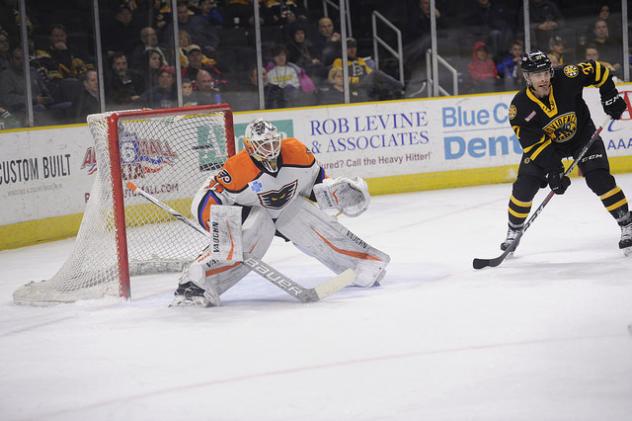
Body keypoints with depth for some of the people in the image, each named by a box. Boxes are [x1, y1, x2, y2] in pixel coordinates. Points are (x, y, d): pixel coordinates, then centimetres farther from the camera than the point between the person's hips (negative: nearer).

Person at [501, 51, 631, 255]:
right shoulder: (520, 107, -27)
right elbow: (534, 144, -25)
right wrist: (554, 170, -31)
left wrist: (610, 97, -13)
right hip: (544, 142, 1)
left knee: (599, 179, -17)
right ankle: (514, 231, 16)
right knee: (524, 186, -7)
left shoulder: (566, 78, -29)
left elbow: (597, 70, -12)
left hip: (581, 133, -1)